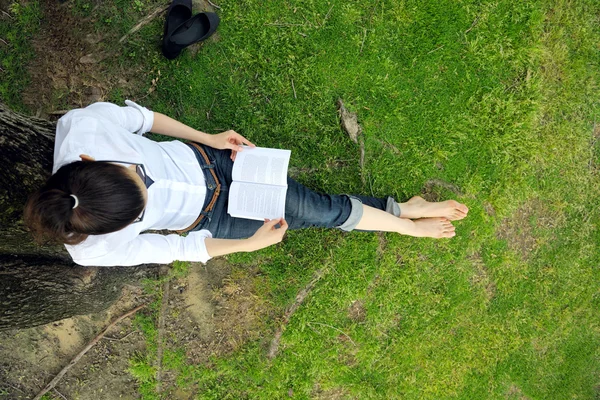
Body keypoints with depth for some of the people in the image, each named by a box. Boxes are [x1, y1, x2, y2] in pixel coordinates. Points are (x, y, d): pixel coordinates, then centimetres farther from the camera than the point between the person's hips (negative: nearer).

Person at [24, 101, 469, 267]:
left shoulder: (83, 124, -30)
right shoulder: (93, 249, -29)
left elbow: (138, 115, -9)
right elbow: (172, 249, -18)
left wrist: (209, 137, -9)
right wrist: (252, 243, -16)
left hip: (204, 160, 2)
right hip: (203, 219, -2)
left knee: (314, 205, -7)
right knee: (314, 216, 0)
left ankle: (405, 210, 19)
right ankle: (406, 223, 26)